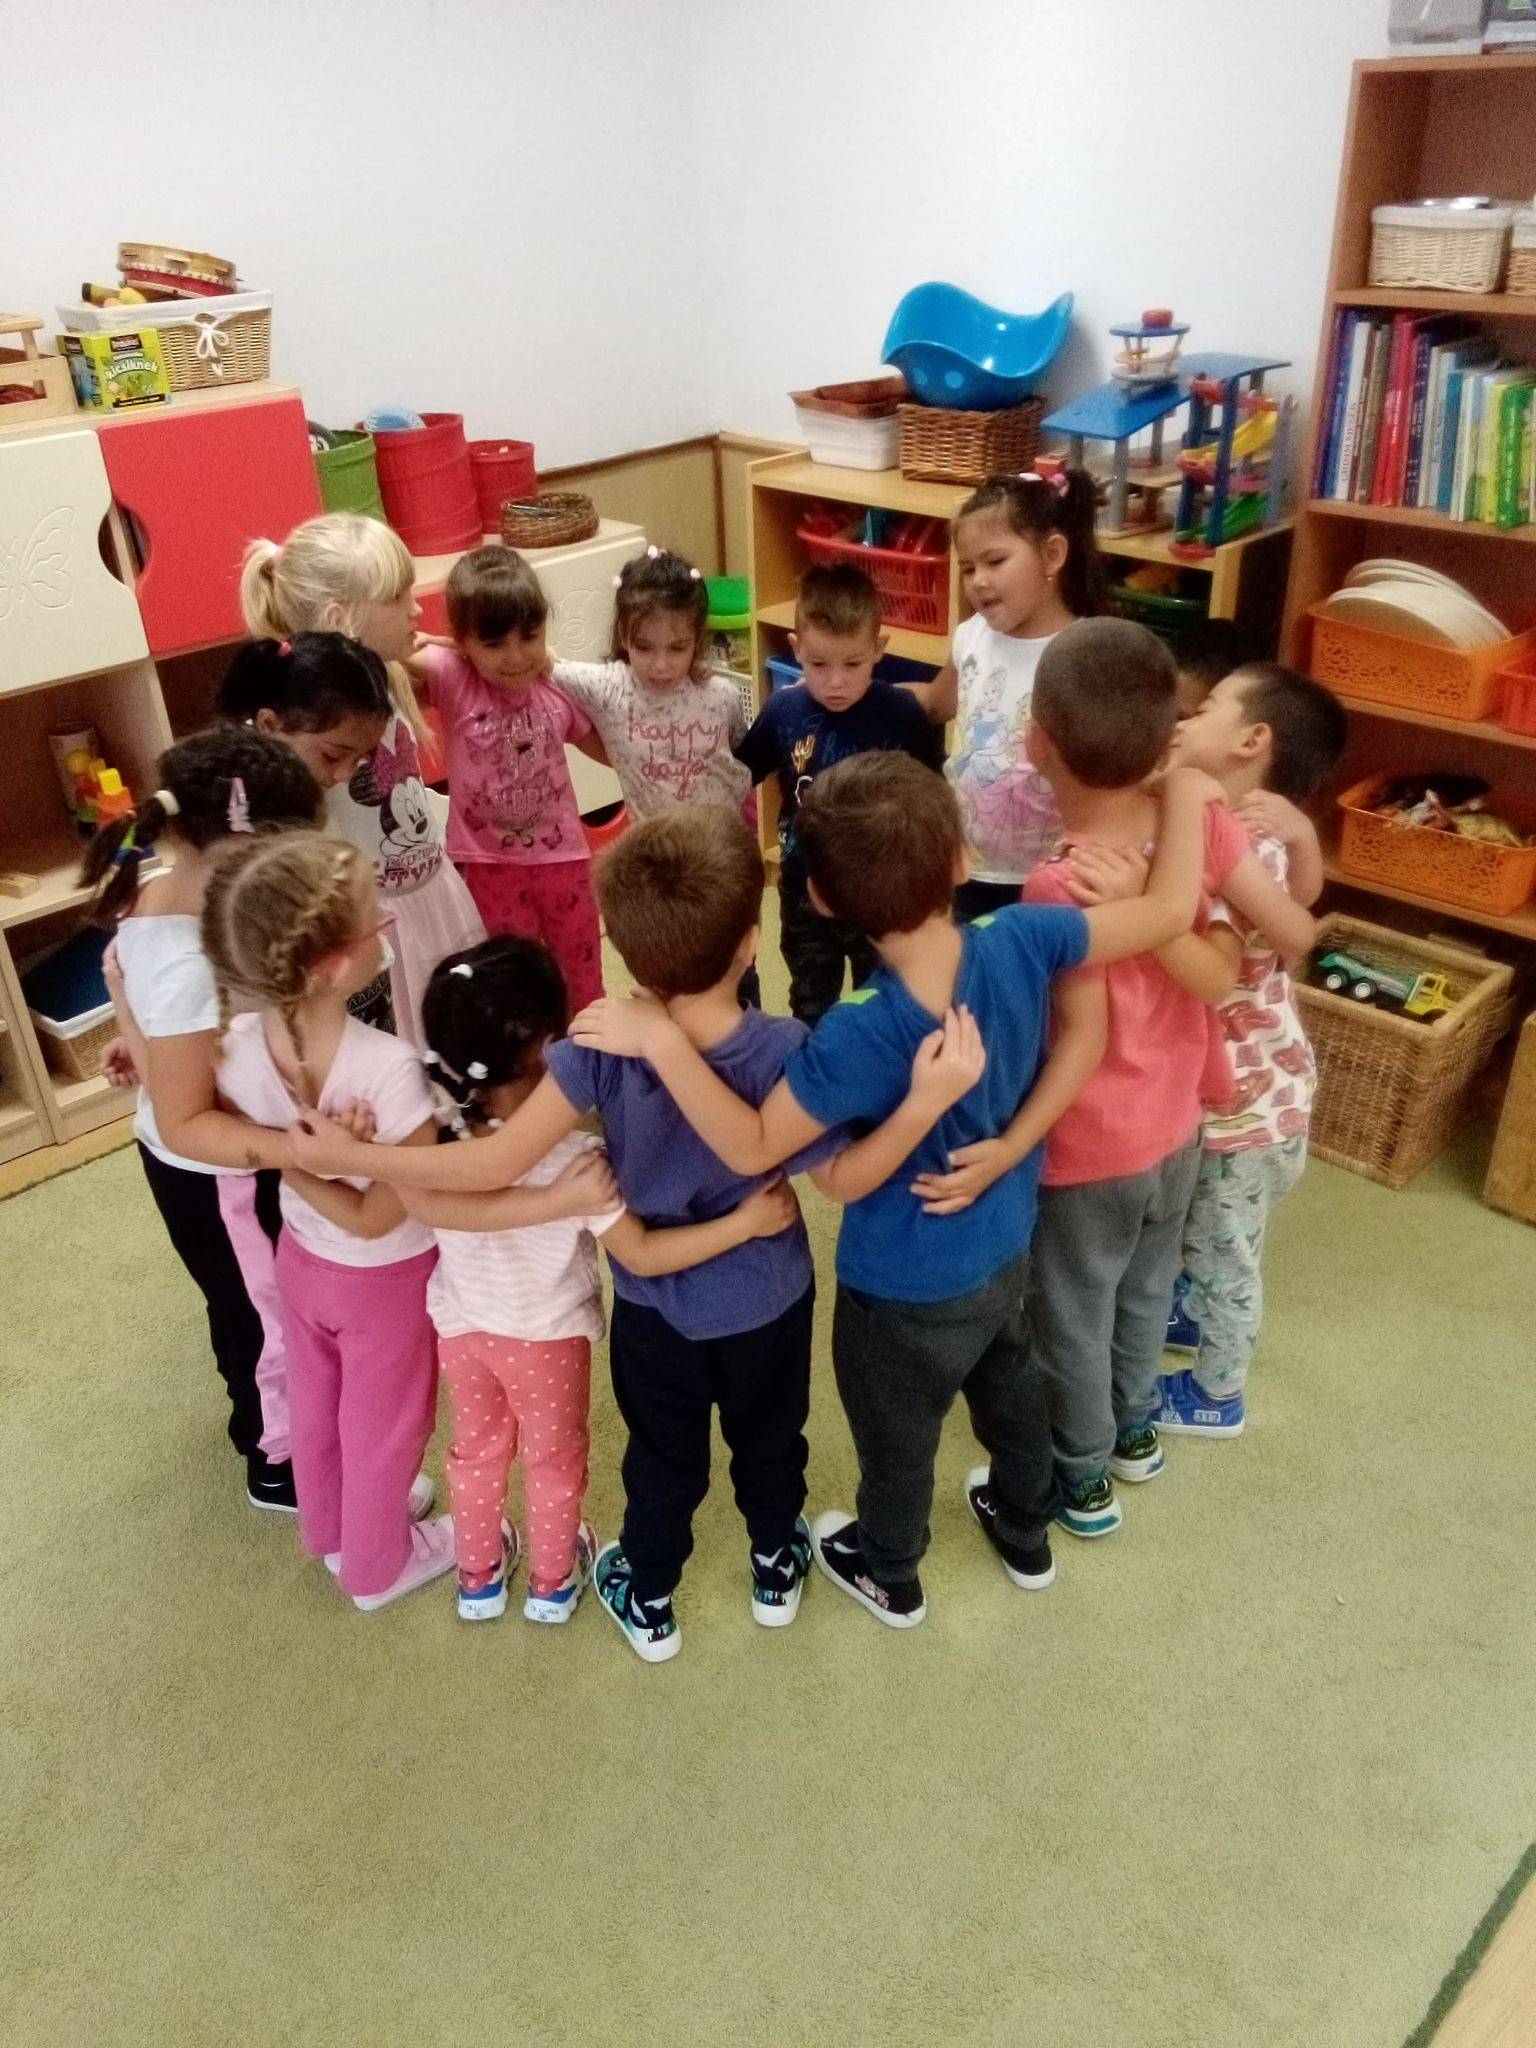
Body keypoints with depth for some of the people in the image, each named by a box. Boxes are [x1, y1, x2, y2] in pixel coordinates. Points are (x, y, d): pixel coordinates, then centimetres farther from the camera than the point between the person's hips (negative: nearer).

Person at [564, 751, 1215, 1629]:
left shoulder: (861, 1036, -39)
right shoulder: (1021, 943, -27)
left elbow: (753, 1148, -33)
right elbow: (1169, 909, -17)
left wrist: (664, 1041, -37)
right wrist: (1186, 787, -6)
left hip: (907, 1290, -5)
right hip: (1004, 1251, 5)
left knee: (897, 1436, 25)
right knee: (1010, 1388, 34)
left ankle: (889, 1575, 54)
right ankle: (1027, 1532, 61)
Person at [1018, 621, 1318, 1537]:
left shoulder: (1060, 889, -33)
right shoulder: (1199, 817, -17)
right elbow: (1297, 933, -10)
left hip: (1088, 1155, -6)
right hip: (1176, 1129, 6)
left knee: (1072, 1320, 20)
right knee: (1146, 1290, 30)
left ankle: (1083, 1479, 42)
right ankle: (1135, 1429, 54)